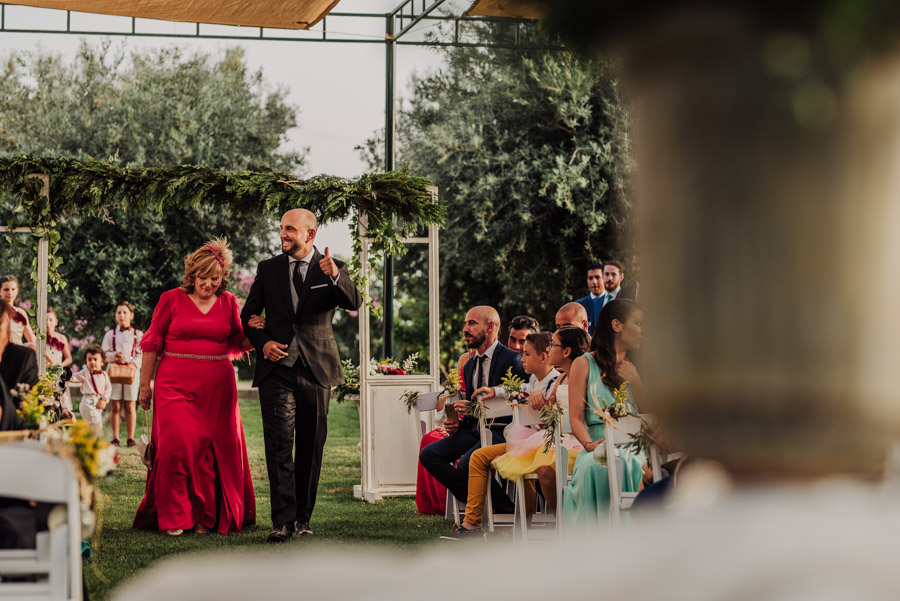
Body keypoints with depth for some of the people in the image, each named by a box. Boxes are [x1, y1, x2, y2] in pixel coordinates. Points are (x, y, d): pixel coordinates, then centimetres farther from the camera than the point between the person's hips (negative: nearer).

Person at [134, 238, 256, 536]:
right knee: (177, 445, -13)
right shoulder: (172, 299, 2)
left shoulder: (228, 302, 9)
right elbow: (152, 343, 6)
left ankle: (206, 517, 11)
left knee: (214, 449, 1)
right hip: (176, 384, -2)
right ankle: (174, 517, -5)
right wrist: (145, 384, 5)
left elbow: (238, 343, 14)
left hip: (217, 386, 2)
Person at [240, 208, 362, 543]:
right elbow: (248, 315, 15)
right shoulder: (268, 269, 9)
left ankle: (303, 517, 19)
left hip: (316, 369, 0)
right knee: (279, 445, -11)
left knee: (310, 447, 7)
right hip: (277, 368, 0)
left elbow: (354, 304, -12)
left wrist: (335, 276, -30)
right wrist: (262, 342, -4)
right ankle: (283, 521, -14)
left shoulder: (334, 270, 5)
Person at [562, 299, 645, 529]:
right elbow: (576, 417, 2)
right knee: (594, 465, -38)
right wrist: (589, 444, -17)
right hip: (602, 447, -2)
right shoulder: (584, 364, 13)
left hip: (636, 448, 3)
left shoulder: (635, 368, 25)